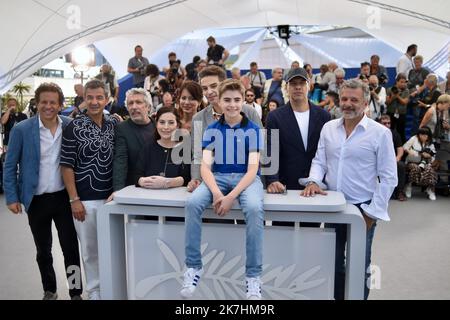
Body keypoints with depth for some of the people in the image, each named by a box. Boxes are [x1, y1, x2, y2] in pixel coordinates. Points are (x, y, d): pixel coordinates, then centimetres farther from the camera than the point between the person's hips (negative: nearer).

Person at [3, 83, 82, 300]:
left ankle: (76, 292, 17)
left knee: (70, 247, 4)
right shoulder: (21, 130, -7)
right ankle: (49, 291, 33)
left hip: (64, 197, 0)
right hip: (36, 200, 0)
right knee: (43, 250, 15)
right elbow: (10, 166, -2)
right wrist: (11, 197, -5)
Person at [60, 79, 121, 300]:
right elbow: (67, 166, -7)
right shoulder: (73, 128, -6)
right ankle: (94, 290, 27)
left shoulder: (114, 123, 4)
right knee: (90, 248, 9)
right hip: (86, 199, -3)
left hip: (112, 195, 3)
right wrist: (74, 199, -10)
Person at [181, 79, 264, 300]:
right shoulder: (211, 130, 5)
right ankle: (193, 266, -13)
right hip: (218, 177, 2)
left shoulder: (253, 129, -1)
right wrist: (216, 192, -23)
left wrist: (231, 196, -23)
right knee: (192, 203, -28)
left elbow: (253, 168, -9)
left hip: (246, 177, -2)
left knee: (254, 209, -35)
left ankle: (253, 275, -20)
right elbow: (205, 166, -3)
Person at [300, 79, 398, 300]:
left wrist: (373, 211, -10)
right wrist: (314, 181, -14)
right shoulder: (328, 128, 3)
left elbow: (388, 177, -8)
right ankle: (337, 297, 37)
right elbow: (319, 161, 7)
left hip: (362, 209, -3)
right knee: (333, 262, 18)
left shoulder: (380, 133, -9)